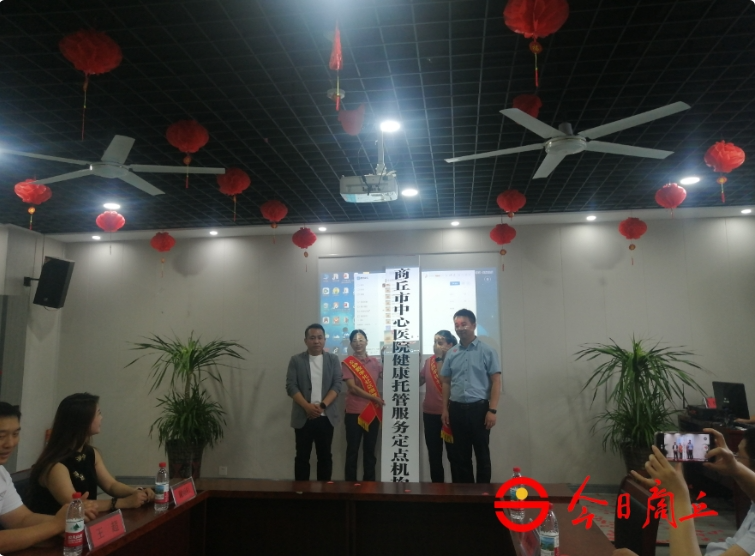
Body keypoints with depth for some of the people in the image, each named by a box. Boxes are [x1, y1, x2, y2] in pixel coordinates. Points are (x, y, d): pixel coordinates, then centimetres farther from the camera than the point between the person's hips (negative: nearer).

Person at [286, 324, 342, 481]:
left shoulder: (333, 359, 5)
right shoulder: (296, 360, 2)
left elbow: (337, 385, -2)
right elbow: (291, 386, -5)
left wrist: (322, 405, -15)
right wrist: (307, 406, -16)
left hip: (326, 416, 1)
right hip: (303, 416, -1)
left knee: (325, 456, 8)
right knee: (302, 456, 6)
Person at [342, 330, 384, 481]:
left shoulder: (375, 362, 7)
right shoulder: (347, 363, -5)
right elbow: (353, 388, -12)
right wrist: (374, 398, -14)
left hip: (373, 412, 4)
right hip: (354, 412, -3)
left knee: (370, 450, 11)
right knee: (352, 450, 4)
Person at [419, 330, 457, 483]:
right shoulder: (429, 361, 9)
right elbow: (418, 381, 10)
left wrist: (440, 359, -17)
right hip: (430, 413, 6)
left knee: (452, 453, 2)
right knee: (434, 454, 13)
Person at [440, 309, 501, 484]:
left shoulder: (486, 351, -3)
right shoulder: (451, 353, 8)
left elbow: (496, 381, -5)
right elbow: (446, 382, 12)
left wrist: (492, 410, -12)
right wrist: (445, 409, 7)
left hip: (479, 407, -3)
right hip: (457, 409, 4)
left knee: (482, 453, 5)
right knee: (460, 454, 11)